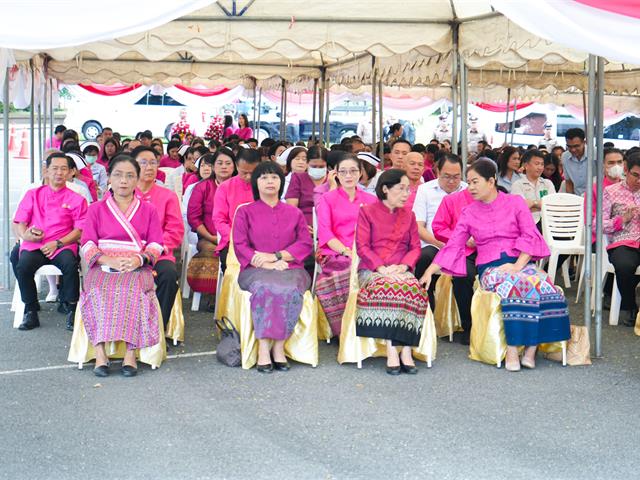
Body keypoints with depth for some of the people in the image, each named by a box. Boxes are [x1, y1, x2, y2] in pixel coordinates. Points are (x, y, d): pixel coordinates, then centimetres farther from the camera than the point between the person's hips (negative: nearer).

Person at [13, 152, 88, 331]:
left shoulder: (76, 199, 13)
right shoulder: (33, 195, 19)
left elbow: (81, 229, 4)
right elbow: (18, 222, 15)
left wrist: (57, 243, -11)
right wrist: (25, 234, -10)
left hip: (63, 246, -1)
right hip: (34, 245, 1)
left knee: (70, 265, -35)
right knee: (23, 266, -31)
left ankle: (71, 310, -16)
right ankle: (30, 311, -14)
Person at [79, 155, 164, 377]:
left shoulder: (148, 210, 17)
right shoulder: (96, 209, 16)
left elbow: (156, 244, 7)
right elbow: (88, 244, 5)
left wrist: (138, 259, -14)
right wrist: (108, 260, -14)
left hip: (137, 267, 0)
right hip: (104, 266, 1)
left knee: (135, 291, -34)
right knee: (98, 291, -32)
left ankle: (131, 352, -33)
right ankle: (100, 350, -33)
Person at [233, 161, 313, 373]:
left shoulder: (294, 213, 20)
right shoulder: (245, 212, 14)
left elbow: (305, 244, 8)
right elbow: (240, 246, 3)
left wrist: (276, 256, -8)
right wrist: (268, 265, -11)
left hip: (290, 268, 1)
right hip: (256, 270, -1)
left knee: (289, 290, -34)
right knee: (265, 288, -36)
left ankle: (279, 347, -28)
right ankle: (263, 348, -36)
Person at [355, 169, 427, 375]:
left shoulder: (408, 215, 21)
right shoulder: (367, 212, 9)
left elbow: (415, 247, 13)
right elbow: (362, 246, 0)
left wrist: (403, 266, -8)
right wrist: (382, 268, -15)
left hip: (400, 271, 3)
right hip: (372, 270, -3)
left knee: (414, 288, -32)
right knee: (386, 287, -37)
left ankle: (406, 351, -32)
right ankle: (391, 351, -37)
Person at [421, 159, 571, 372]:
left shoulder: (515, 202, 10)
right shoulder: (469, 213, 14)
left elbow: (530, 236, 1)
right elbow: (453, 246, 8)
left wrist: (518, 265, -13)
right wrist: (430, 271, -4)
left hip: (520, 263, 1)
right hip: (490, 267, -1)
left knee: (544, 287, -32)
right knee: (515, 286, -36)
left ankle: (531, 348, -26)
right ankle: (511, 350, -36)